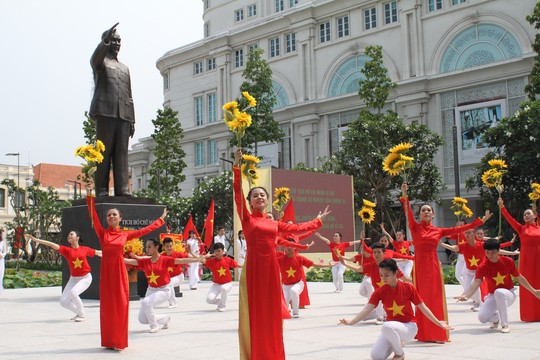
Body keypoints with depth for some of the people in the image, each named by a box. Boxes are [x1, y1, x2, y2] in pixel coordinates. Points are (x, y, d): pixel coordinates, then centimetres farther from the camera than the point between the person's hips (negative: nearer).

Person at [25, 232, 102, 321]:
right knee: (63, 301, -4)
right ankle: (79, 312, 22)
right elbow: (52, 245, -15)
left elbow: (97, 252, 12)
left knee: (73, 293, -29)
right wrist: (35, 239, -24)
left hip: (85, 278, -3)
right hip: (73, 279, 3)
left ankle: (82, 315, -9)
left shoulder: (84, 249, -4)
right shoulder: (66, 250, -5)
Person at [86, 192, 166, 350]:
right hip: (106, 270, 0)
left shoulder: (125, 234, 7)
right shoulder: (102, 232, 3)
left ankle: (119, 341, 6)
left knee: (121, 305, -1)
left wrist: (161, 219, 18)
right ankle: (108, 341, 12)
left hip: (120, 270, 0)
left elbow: (145, 230, 13)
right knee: (107, 305, 3)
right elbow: (93, 215, -5)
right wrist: (89, 196, -12)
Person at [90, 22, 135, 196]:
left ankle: (122, 189, -9)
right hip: (105, 111, -4)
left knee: (122, 153, -4)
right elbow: (96, 57, -14)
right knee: (103, 151, -8)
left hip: (124, 115, 4)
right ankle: (102, 190, -9)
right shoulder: (100, 61, 14)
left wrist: (132, 121, 14)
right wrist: (106, 40, -31)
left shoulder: (125, 68, 28)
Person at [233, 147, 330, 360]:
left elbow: (297, 228, 27)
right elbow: (238, 193, -10)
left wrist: (318, 221, 35)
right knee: (254, 313, -1)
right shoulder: (247, 219, 1)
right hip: (254, 267, -4)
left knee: (271, 314, 9)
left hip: (271, 268, 5)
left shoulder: (274, 223, 15)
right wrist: (237, 166, -19)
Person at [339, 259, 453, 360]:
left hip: (409, 327, -4)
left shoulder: (408, 287, -10)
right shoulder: (380, 291, -5)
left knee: (387, 326, -37)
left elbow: (423, 308, -3)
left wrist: (438, 323, -7)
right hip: (392, 327, 4)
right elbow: (367, 309, -15)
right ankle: (397, 343, 17)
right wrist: (351, 322, -30)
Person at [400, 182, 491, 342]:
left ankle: (437, 333, 6)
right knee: (422, 299, 1)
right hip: (420, 266, -2)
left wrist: (480, 221, 10)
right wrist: (404, 196, -27)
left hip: (433, 266, 2)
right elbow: (408, 213, -12)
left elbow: (459, 229, 10)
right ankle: (423, 333, 6)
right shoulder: (415, 227, 3)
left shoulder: (438, 231, 10)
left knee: (435, 299, 1)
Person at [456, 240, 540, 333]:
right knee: (482, 317, -21)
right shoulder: (482, 267, -15)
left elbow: (519, 278, 4)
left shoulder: (508, 261, -11)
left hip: (508, 294, -2)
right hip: (493, 296, 2)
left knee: (498, 292, -39)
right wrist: (466, 296, -45)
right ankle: (496, 318, 18)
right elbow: (476, 283, -28)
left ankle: (505, 325, -28)